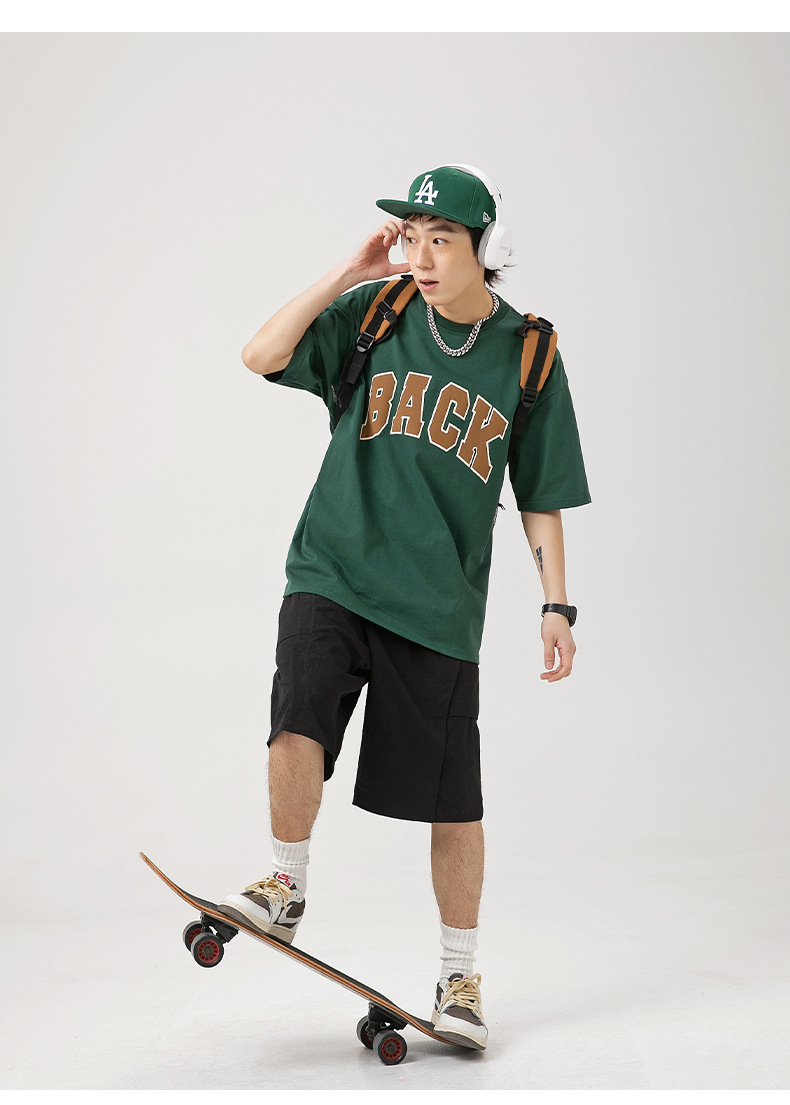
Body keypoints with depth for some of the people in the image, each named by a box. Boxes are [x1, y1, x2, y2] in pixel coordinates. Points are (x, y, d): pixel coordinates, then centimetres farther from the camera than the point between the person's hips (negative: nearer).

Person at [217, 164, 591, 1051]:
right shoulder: (372, 314, 3)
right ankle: (285, 893, -2)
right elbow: (261, 355, -9)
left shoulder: (528, 356, 2)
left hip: (438, 602, 0)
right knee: (300, 713, -24)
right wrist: (348, 273, -11)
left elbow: (541, 497, 7)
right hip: (333, 570, 0)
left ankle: (459, 978, 18)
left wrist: (555, 605, 1)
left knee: (452, 802, 1)